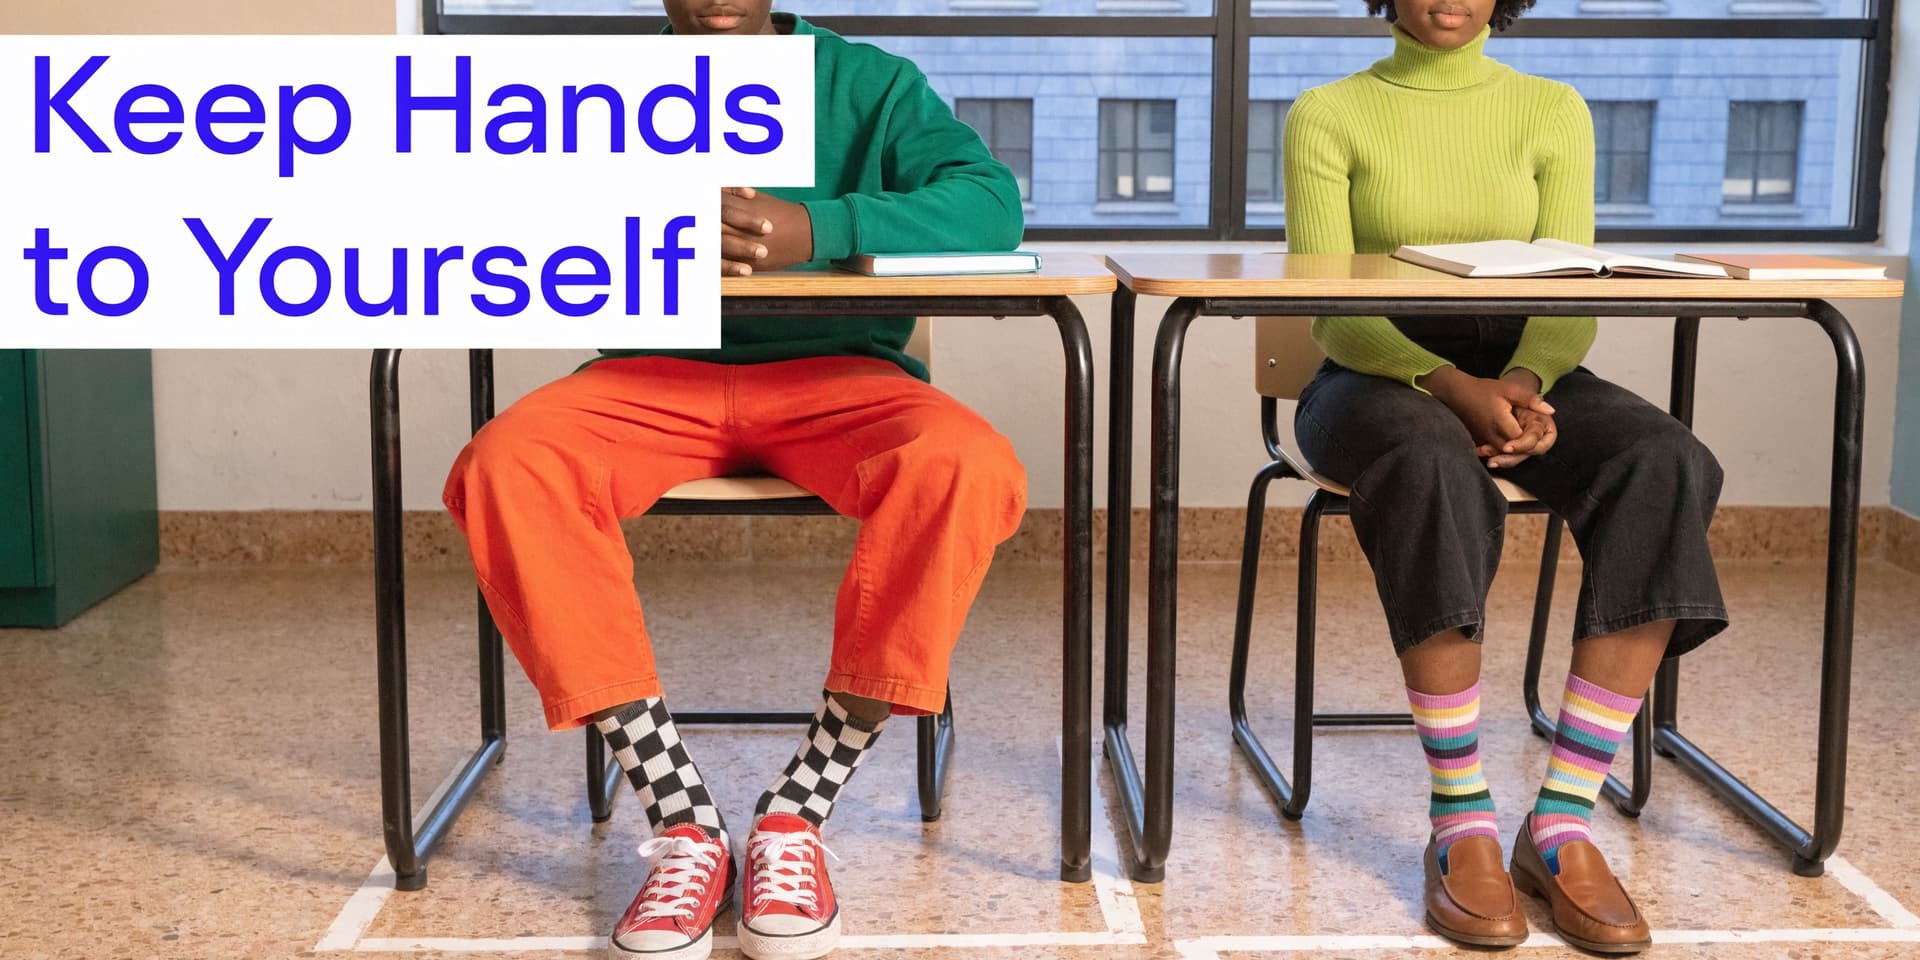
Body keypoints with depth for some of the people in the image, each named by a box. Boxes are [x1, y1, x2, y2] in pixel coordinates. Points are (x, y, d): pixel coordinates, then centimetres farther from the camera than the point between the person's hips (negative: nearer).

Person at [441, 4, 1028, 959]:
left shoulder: (871, 83, 8)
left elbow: (989, 201, -7)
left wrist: (818, 230, -23)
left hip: (835, 373, -1)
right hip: (653, 375, 2)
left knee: (966, 467, -34)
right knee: (504, 466, -30)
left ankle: (798, 811, -23)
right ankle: (684, 823, -25)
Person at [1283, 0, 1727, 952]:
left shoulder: (1554, 113, 10)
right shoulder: (1328, 116, 3)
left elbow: (1571, 298, 1)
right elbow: (1329, 308, -7)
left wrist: (1527, 381, -23)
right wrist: (1448, 383, -25)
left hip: (1520, 373, 3)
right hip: (1374, 378, -3)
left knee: (1663, 466, -29)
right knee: (1434, 470, -39)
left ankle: (1562, 826, -28)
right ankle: (1462, 825, -28)